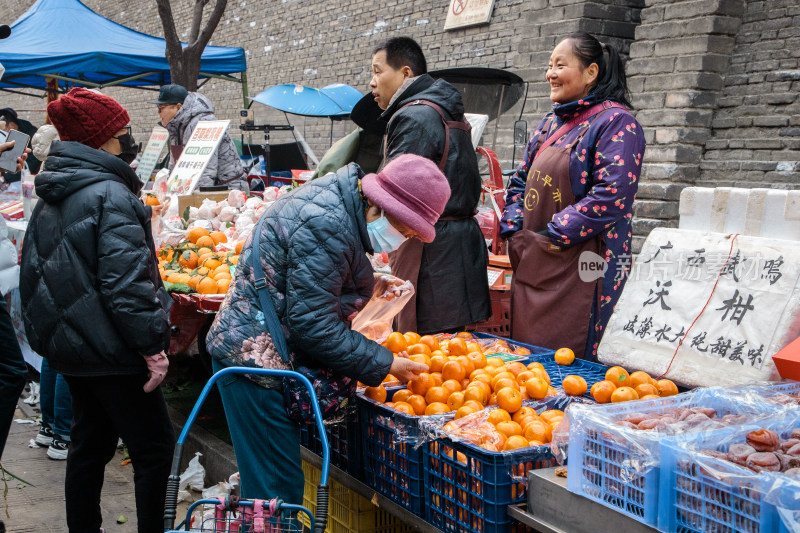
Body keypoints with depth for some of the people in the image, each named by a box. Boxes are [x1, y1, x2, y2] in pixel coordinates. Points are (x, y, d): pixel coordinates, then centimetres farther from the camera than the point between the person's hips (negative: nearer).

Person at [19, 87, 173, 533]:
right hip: (112, 352, -9)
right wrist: (152, 345, -20)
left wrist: (45, 333, 25)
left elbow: (33, 270, 19)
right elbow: (127, 281, -24)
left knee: (90, 446, 20)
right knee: (154, 450, 0)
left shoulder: (49, 199, 12)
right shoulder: (111, 195, -18)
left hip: (69, 346, 10)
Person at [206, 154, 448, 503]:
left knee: (270, 484, 18)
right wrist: (383, 365, -16)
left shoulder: (333, 198, 9)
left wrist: (367, 284, 13)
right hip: (256, 357, -10)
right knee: (279, 490, -3)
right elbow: (312, 324, -23)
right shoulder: (328, 224, -23)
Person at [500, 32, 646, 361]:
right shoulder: (550, 124, 18)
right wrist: (515, 230, 4)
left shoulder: (616, 122, -8)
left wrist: (551, 235, -17)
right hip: (531, 266, 8)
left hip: (580, 269, -8)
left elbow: (610, 195, -19)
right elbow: (520, 182, 21)